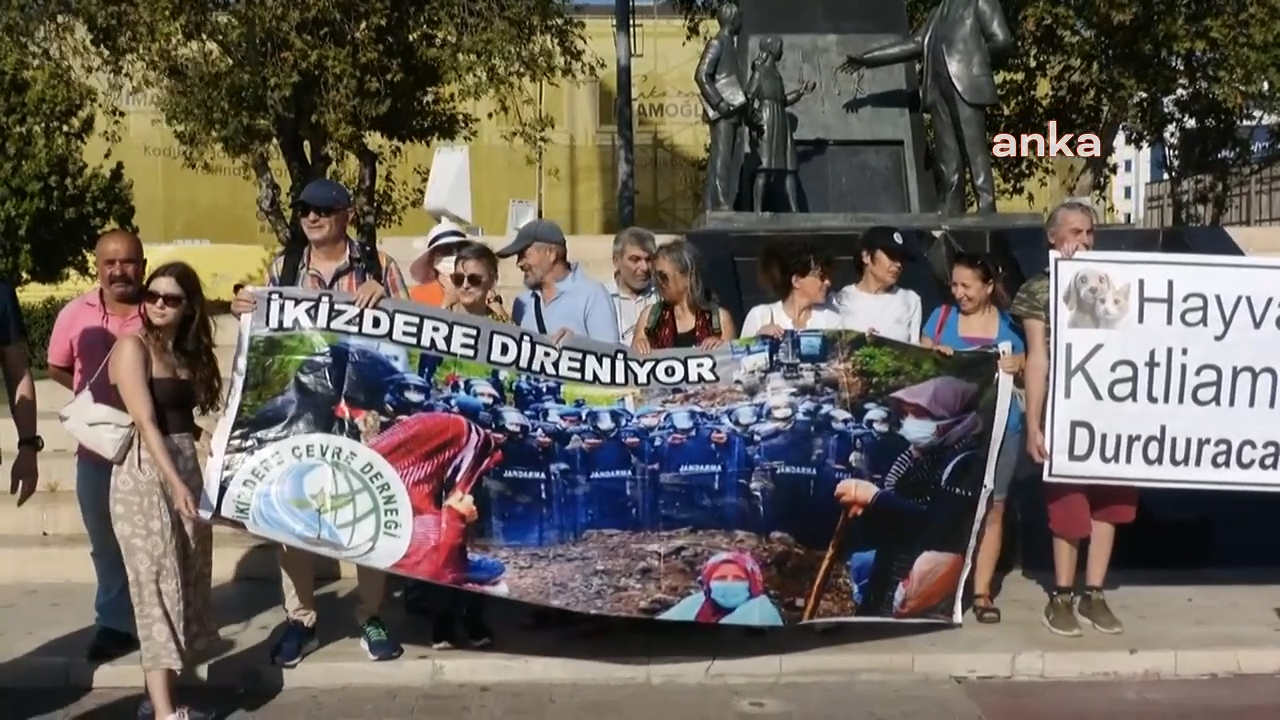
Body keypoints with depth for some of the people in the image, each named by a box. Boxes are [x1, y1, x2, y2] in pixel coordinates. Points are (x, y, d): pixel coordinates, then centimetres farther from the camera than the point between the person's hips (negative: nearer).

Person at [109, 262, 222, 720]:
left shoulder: (185, 354, 15)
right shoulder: (132, 346, -6)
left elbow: (184, 418, 9)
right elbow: (145, 422, -16)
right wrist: (176, 483, -23)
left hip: (185, 468, 7)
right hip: (144, 472, -7)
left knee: (186, 581, 8)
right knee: (157, 583, -7)